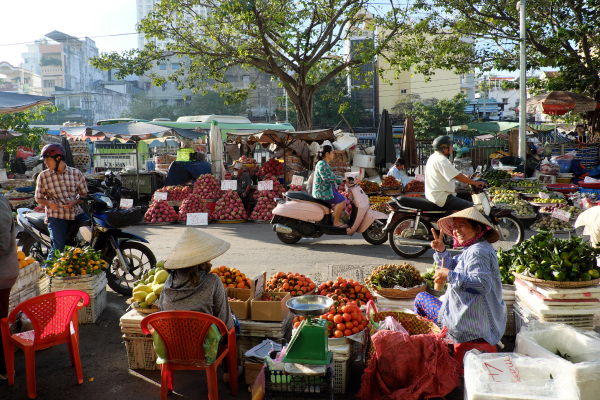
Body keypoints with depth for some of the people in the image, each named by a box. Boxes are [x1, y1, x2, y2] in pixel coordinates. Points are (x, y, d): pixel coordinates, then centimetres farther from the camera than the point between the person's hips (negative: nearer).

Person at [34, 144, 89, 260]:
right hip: (56, 216, -2)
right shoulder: (43, 176, 4)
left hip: (76, 213, 2)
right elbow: (38, 198, 11)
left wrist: (75, 202, -11)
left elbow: (84, 194, 10)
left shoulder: (76, 173, 5)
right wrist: (49, 203, -11)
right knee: (57, 249, -14)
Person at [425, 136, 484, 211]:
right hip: (441, 197, -11)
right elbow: (458, 176, -21)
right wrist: (475, 183, -13)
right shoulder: (441, 160, -18)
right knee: (469, 207, -13)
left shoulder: (433, 157, 14)